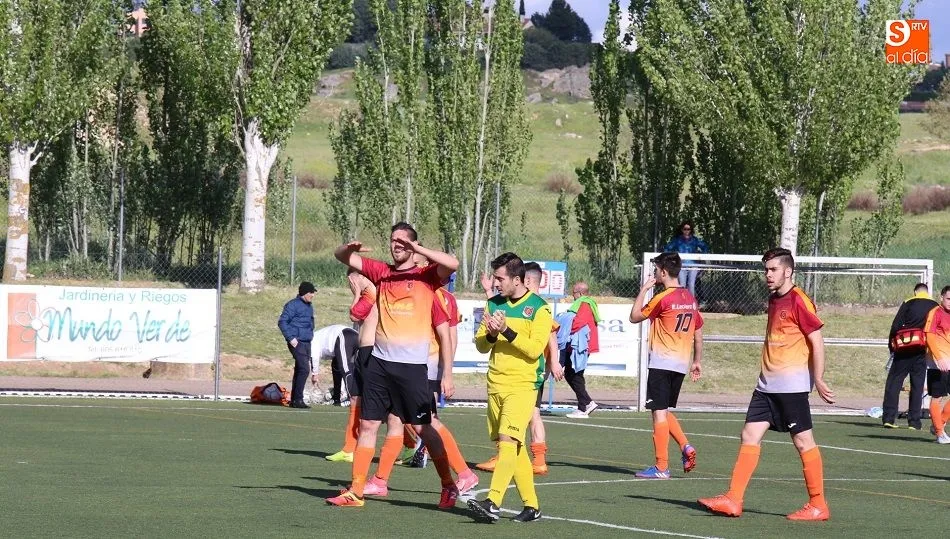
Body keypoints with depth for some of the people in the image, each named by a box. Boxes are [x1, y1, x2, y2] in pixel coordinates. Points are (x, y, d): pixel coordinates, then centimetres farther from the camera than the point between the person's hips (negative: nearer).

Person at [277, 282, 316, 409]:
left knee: (299, 371, 10)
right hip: (297, 343, -9)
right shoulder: (293, 305, -8)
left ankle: (294, 400, 15)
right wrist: (291, 338, -15)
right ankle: (297, 399, -14)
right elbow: (282, 322, -12)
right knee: (304, 369, -16)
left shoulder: (309, 306, 17)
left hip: (306, 343, 9)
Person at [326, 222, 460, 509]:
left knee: (423, 428, -1)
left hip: (412, 364, -4)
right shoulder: (381, 271, 12)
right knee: (367, 425, 4)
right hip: (379, 361, 4)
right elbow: (342, 257, 15)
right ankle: (355, 491, 8)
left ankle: (449, 486, 13)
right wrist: (349, 248, -8)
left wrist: (418, 249, -22)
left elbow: (452, 264, -19)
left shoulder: (426, 276, 0)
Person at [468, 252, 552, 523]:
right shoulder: (494, 304, 11)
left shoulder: (539, 308, -6)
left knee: (508, 441, -18)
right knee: (514, 447, 8)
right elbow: (481, 345, 10)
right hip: (496, 384, 6)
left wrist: (507, 331, -22)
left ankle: (493, 503, -27)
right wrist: (490, 335, -11)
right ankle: (531, 505, 15)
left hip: (522, 386, -6)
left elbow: (535, 349, -14)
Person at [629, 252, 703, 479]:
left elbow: (635, 317, -3)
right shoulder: (690, 298, 10)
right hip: (682, 364, 7)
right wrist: (697, 362, 23)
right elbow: (698, 333, 16)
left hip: (662, 363, -7)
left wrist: (644, 289, 3)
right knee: (665, 411, 20)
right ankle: (686, 447, 1)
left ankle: (661, 467, -4)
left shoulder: (663, 298, -12)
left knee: (660, 412, -4)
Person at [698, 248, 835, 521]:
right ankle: (733, 500, 2)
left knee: (803, 442, -3)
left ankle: (818, 506, 4)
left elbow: (817, 342, -12)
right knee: (750, 435, 3)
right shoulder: (773, 300, 15)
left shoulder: (799, 300, -11)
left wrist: (818, 380, -16)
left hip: (792, 385, -9)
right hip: (767, 384, 9)